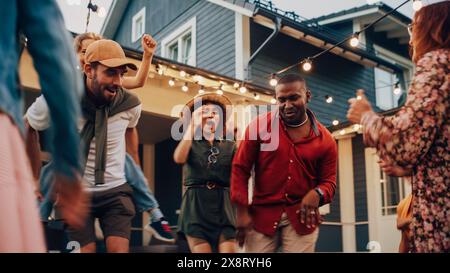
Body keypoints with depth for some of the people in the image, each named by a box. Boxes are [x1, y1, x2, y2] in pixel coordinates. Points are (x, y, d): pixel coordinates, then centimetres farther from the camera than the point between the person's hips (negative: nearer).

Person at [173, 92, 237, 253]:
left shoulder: (230, 145, 12)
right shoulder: (191, 143, 8)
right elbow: (179, 158, -15)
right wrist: (193, 125, -12)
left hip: (224, 206, 1)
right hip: (196, 207, -1)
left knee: (228, 251, -10)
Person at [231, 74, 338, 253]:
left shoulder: (324, 139, 0)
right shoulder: (259, 126, -3)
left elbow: (329, 181, 6)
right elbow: (240, 169, -1)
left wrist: (317, 194, -19)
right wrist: (242, 211, -7)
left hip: (302, 217, 1)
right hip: (261, 214, 0)